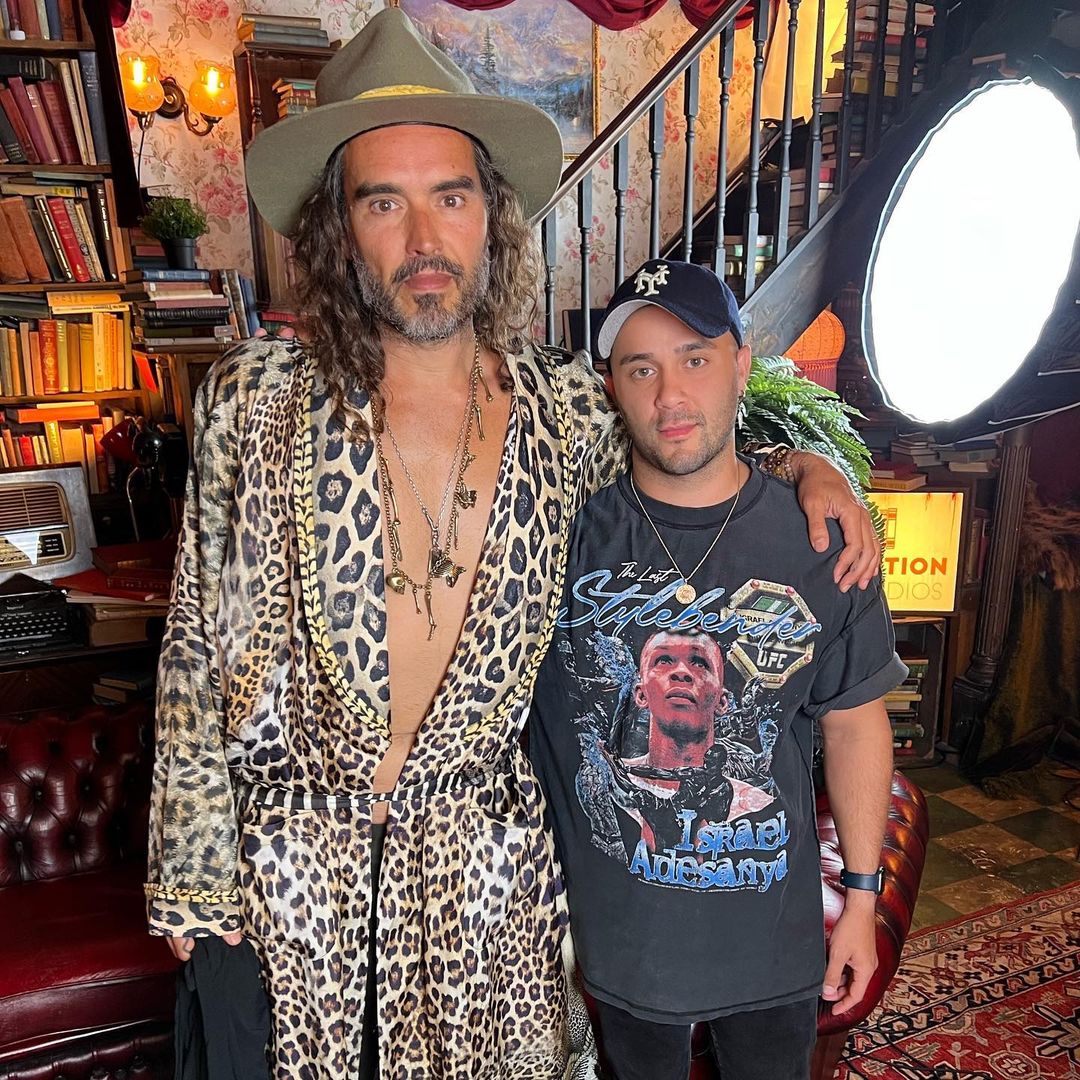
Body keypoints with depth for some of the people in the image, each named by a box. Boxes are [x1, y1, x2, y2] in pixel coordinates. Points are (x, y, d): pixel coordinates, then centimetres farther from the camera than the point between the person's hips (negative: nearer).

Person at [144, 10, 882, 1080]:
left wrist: (808, 463, -5)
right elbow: (198, 649, -6)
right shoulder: (255, 399, -10)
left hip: (484, 865, 2)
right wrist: (191, 876, -3)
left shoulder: (565, 410, -5)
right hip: (284, 861, -1)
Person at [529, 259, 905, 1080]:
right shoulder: (568, 528, -14)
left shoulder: (818, 539, -11)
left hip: (773, 926, 1)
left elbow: (855, 720, -2)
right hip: (620, 929, 0)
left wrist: (863, 894, 2)